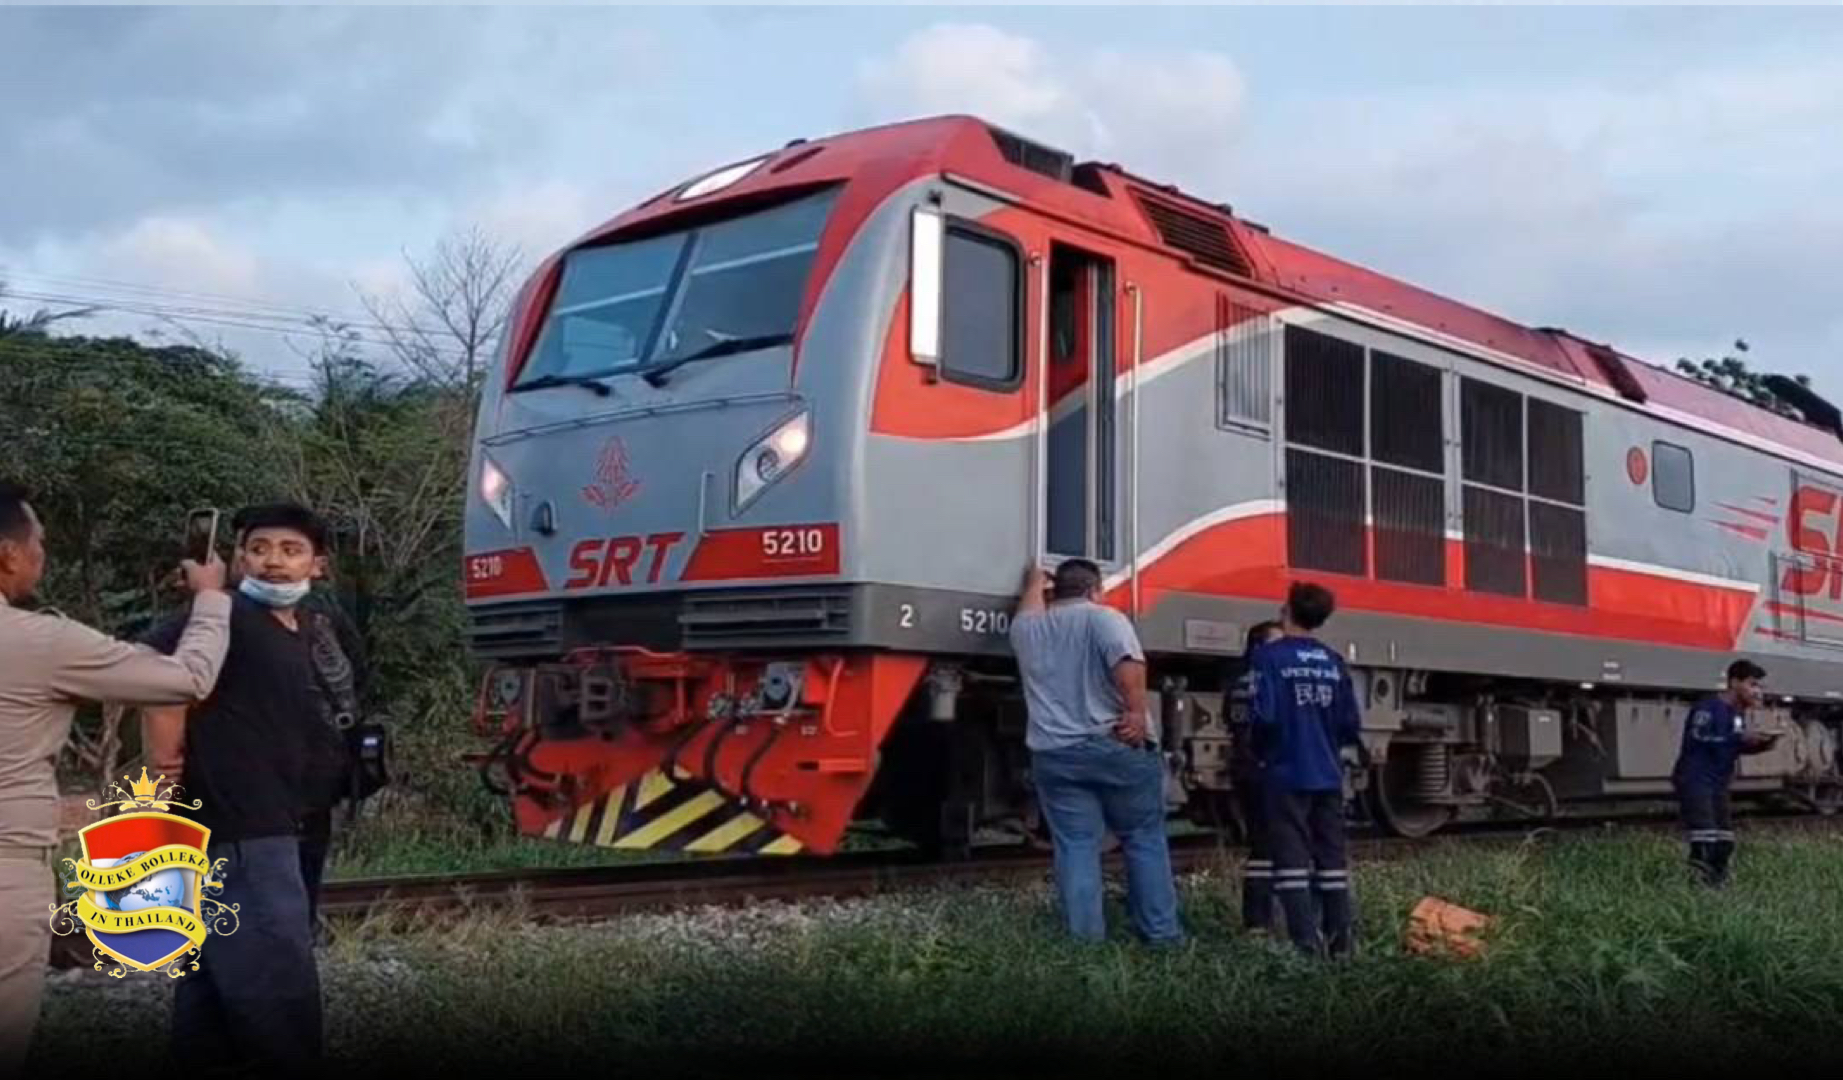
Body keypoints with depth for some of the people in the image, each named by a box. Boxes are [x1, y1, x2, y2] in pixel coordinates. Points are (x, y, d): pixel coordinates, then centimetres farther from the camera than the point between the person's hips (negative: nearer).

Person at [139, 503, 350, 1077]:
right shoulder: (227, 620, -13)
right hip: (243, 835, -9)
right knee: (280, 991, -7)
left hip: (289, 830, 9)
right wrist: (168, 758, -22)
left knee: (215, 991, 16)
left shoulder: (315, 631, 14)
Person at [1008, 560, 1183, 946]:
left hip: (1054, 755, 3)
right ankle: (1160, 931, 10)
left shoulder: (1026, 628, 13)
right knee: (1144, 840, 8)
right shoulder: (1103, 618, -2)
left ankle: (1085, 939, 0)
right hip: (1117, 747, -3)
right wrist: (1136, 714, -19)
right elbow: (1128, 665, -20)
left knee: (1075, 846, 3)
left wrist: (1035, 581, 55)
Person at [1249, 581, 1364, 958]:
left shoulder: (1270, 656, -9)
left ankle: (1306, 941, -6)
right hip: (1328, 775, 5)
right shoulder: (1333, 662, 6)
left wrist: (1263, 750, 3)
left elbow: (1264, 715, -17)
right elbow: (1351, 722, 4)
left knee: (1292, 856, -1)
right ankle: (1341, 936, 11)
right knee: (1331, 855, 11)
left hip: (1288, 774, -5)